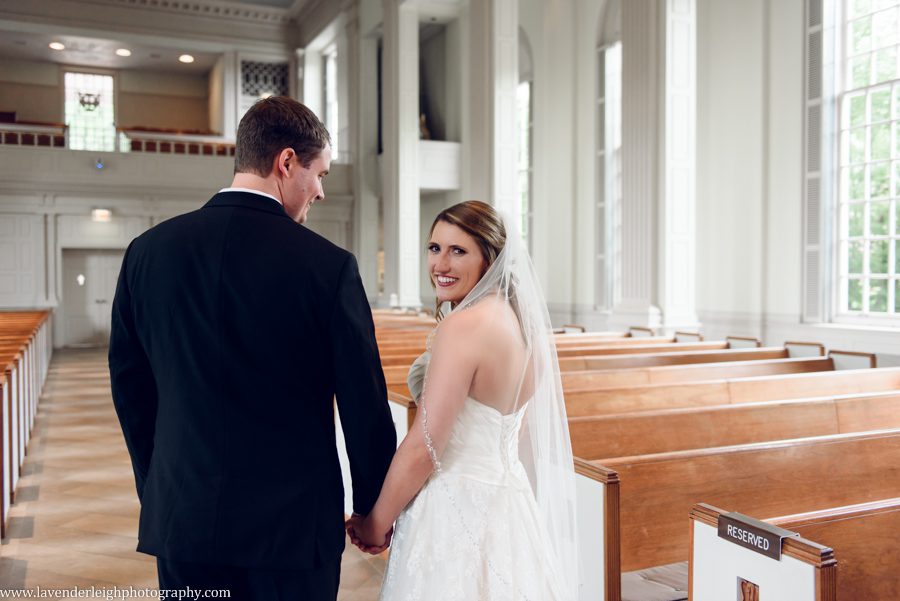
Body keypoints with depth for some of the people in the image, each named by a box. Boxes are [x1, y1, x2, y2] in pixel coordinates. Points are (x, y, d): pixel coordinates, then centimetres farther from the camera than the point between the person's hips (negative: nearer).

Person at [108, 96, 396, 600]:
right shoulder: (329, 265, -14)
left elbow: (130, 388, 6)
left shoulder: (148, 251, -1)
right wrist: (374, 511, 5)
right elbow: (365, 403, -10)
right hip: (292, 523, -3)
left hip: (182, 520, 4)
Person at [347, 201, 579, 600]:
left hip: (456, 513, -8)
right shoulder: (520, 321, 4)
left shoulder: (463, 326, -21)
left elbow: (423, 448, -20)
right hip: (509, 504, 8)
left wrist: (375, 524, -8)